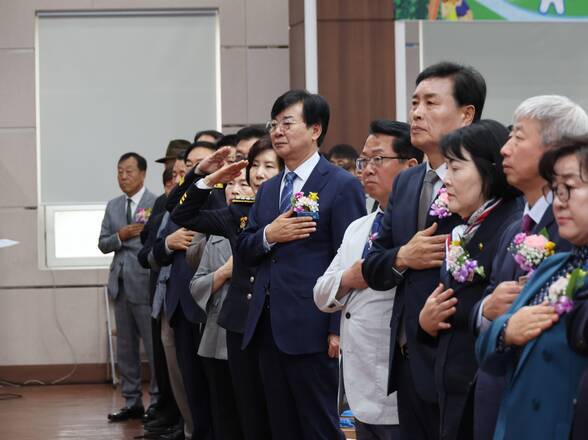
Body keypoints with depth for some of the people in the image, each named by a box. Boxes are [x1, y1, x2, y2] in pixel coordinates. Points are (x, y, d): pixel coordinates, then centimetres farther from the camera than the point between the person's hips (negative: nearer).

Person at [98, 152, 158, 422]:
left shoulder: (157, 204, -7)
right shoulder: (113, 206, 14)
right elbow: (103, 244, 11)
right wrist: (120, 236, -9)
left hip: (145, 283, -7)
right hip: (120, 284, 7)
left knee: (154, 346, -4)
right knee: (126, 347, 11)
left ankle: (158, 402, 2)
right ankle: (132, 402, 18)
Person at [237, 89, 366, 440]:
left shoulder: (342, 186, -6)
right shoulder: (268, 190, 17)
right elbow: (245, 250, 14)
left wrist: (339, 329, -15)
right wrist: (268, 235, -8)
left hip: (311, 330, -7)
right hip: (268, 328, 7)